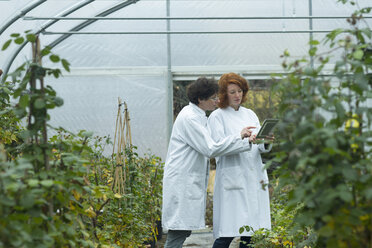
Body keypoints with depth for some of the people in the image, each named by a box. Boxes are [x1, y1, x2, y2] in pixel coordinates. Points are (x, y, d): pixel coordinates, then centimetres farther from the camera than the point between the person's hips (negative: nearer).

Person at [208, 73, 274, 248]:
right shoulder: (217, 117, 3)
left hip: (254, 179, 5)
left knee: (251, 232, 3)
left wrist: (266, 143, -11)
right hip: (232, 179, -5)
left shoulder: (250, 114, 18)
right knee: (227, 233, -12)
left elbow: (261, 148, 12)